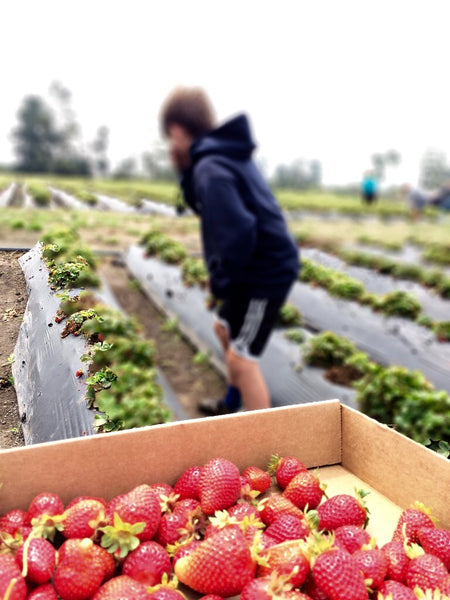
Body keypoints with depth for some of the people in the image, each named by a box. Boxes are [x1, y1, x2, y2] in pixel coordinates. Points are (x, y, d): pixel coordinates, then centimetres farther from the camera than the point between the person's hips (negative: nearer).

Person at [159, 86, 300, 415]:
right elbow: (206, 207, 20)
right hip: (265, 267, 10)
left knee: (242, 359, -3)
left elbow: (237, 232, -32)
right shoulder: (225, 156, 10)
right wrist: (186, 172, 6)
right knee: (225, 329, 26)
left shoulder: (210, 167, -21)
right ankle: (232, 404, 45)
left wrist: (222, 281, -17)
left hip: (265, 272, -10)